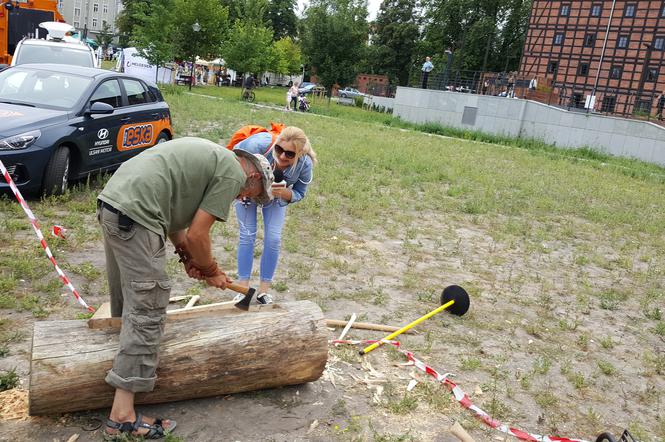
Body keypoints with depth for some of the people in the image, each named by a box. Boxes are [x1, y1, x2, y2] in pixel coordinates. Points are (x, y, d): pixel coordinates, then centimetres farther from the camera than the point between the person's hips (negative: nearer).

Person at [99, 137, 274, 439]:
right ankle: (123, 415, -1)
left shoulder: (211, 156, 23)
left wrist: (187, 256, 16)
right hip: (134, 214, -10)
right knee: (146, 313, -5)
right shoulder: (233, 173, -4)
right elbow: (197, 235, -8)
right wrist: (212, 272, 9)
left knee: (129, 292, 27)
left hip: (109, 200, 10)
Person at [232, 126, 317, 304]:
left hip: (276, 195, 2)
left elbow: (299, 193, -16)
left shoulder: (305, 164, -33)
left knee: (273, 238, -5)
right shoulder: (259, 144, -42)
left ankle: (264, 290, 10)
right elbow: (233, 155, -20)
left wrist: (284, 193, -38)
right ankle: (243, 287, 7)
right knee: (247, 235, -5)